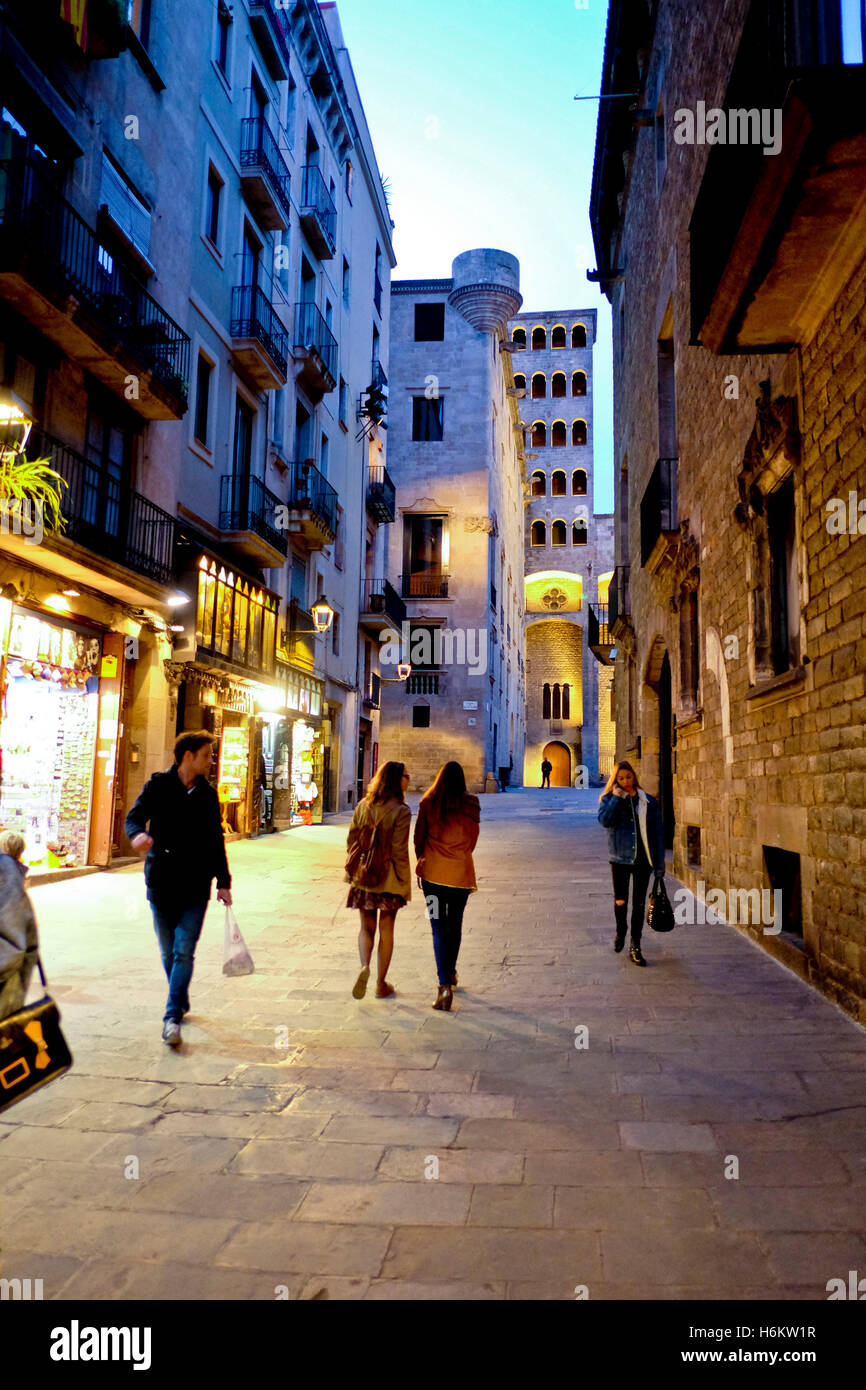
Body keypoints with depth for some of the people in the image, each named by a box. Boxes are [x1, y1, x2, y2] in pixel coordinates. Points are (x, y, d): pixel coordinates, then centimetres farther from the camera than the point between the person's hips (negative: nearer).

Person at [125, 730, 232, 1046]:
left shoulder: (207, 794, 7)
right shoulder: (159, 785, -1)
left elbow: (216, 841, 12)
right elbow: (134, 817, -8)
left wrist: (223, 882, 10)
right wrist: (137, 834, -33)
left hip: (195, 887, 1)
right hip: (161, 883, -1)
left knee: (184, 952, -8)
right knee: (168, 952, 10)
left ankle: (173, 1015, -2)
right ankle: (181, 1002, 30)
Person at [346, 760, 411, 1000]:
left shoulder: (363, 806, 1)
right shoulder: (400, 811, -14)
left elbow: (351, 841, 5)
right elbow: (399, 851, -16)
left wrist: (354, 871, 15)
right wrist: (404, 882, -7)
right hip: (389, 879, -3)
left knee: (366, 927, 15)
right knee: (386, 931, 10)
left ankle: (364, 967, -10)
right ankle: (381, 985, 18)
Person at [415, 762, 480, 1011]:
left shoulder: (428, 803, -5)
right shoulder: (471, 805, -4)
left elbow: (419, 837, 3)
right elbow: (473, 839, 5)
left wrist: (422, 860, 20)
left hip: (433, 871, -1)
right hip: (461, 872, 1)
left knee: (439, 927, 1)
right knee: (455, 924, 19)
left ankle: (445, 985, -9)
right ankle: (450, 972, 36)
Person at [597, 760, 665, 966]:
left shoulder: (649, 802, 5)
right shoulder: (609, 799, 3)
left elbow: (658, 833, 6)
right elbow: (605, 820, -17)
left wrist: (660, 864, 2)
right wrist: (617, 798, -14)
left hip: (643, 859, 1)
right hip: (620, 858, -1)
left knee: (639, 903, 5)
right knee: (620, 901, 4)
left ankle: (635, 946, 15)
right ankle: (620, 931, 33)